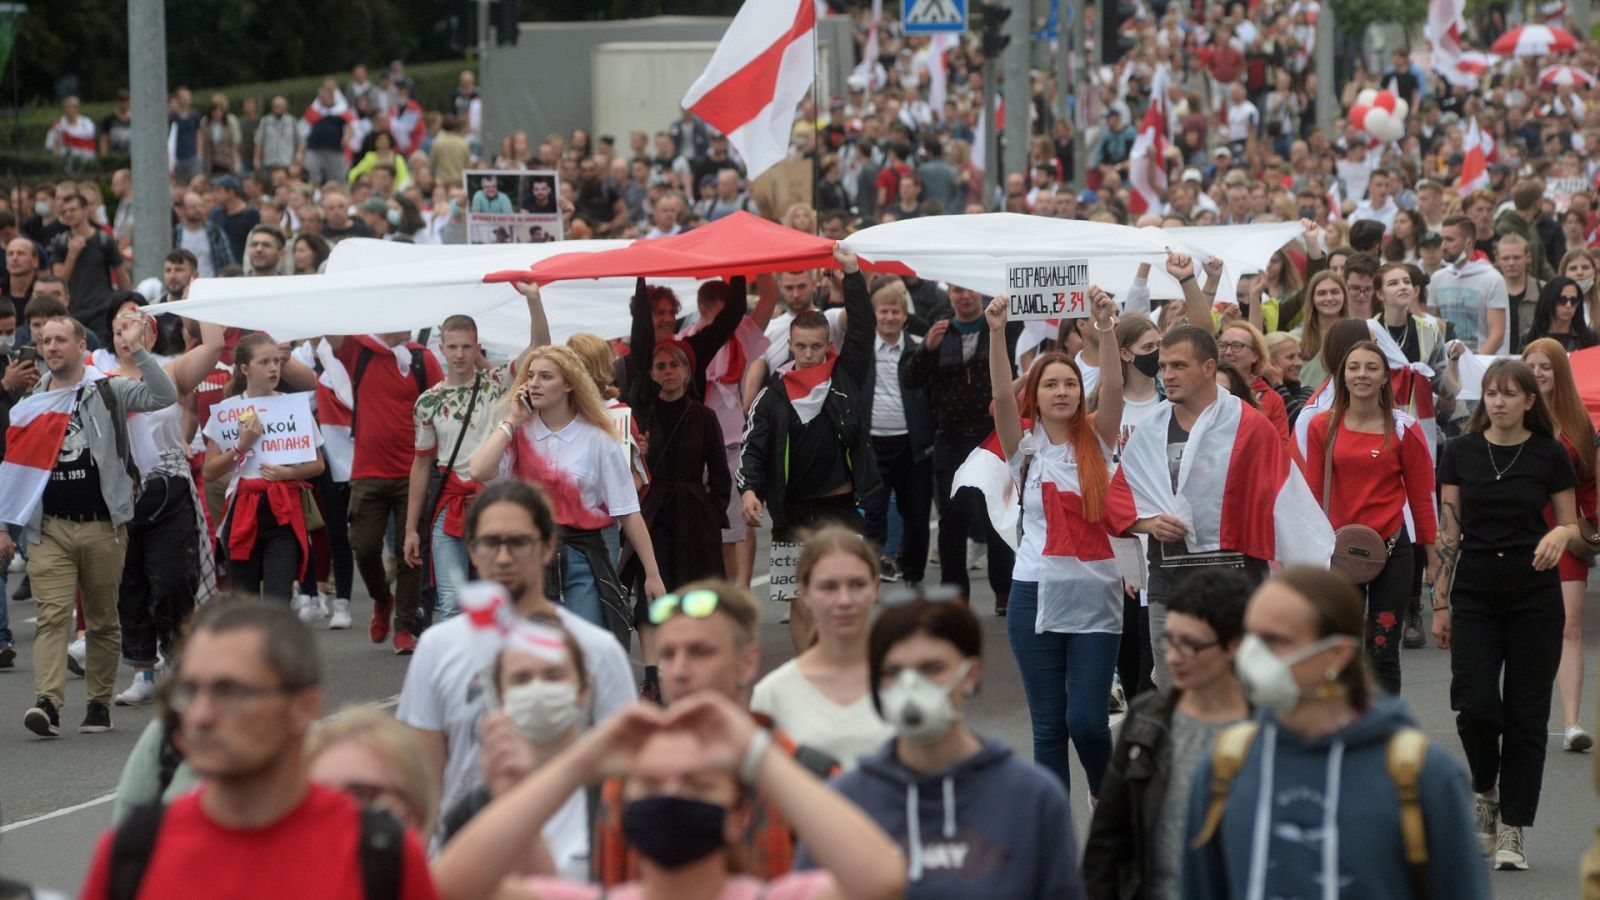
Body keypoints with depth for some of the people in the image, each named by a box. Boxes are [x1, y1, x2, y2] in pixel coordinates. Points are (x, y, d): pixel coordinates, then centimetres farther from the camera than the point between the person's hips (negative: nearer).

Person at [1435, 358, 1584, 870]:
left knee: (1526, 713, 0)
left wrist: (1561, 535, -20)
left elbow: (1573, 529, 4)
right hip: (1475, 592, 1)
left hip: (1534, 595, -1)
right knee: (1474, 704, -10)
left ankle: (1512, 829, 7)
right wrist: (1440, 602, 2)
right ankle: (1484, 792, 18)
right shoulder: (1460, 453, 2)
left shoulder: (1550, 456, -1)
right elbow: (1448, 531, 5)